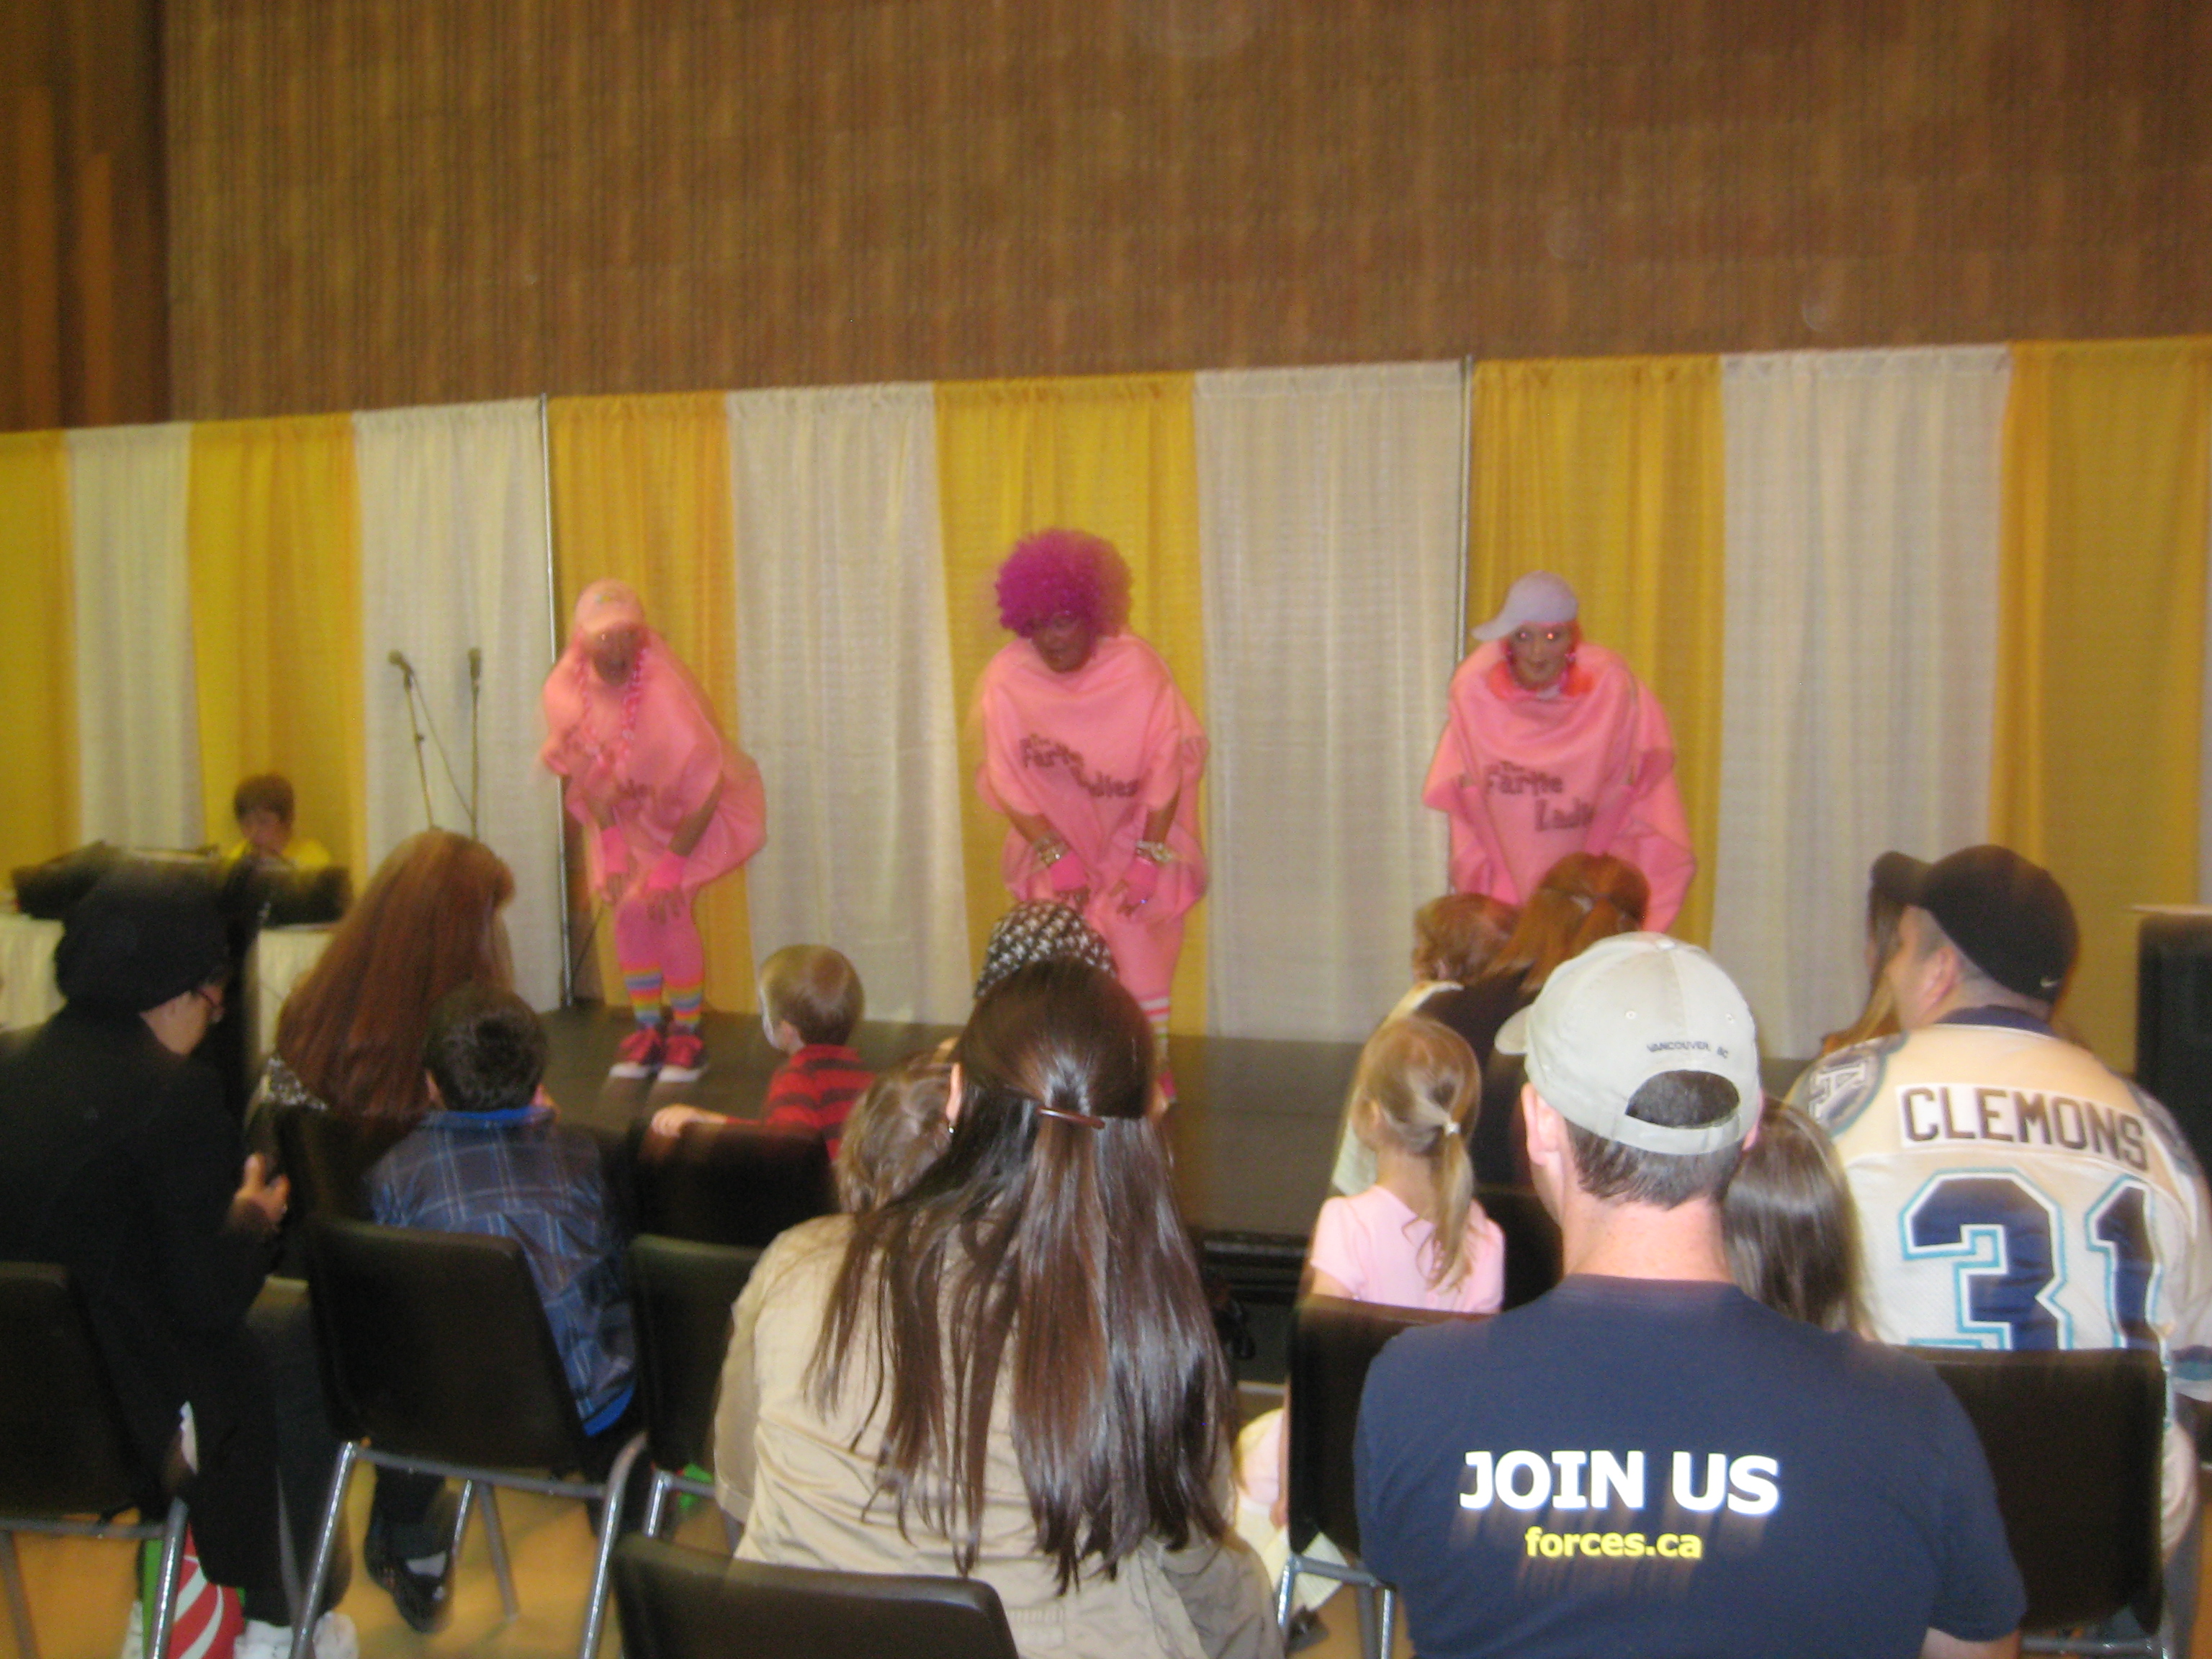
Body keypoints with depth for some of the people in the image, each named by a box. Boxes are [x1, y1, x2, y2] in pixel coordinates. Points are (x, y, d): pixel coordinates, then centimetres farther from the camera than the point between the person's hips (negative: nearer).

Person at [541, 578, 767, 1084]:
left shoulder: (666, 694, -32)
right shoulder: (565, 690, -16)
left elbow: (705, 788, -25)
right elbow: (586, 775, -2)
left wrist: (671, 865, -20)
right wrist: (613, 851, -6)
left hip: (696, 813, -5)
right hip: (628, 813, 5)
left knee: (666, 904, -17)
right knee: (627, 906, -7)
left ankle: (688, 1034, -1)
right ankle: (648, 1031, 10)